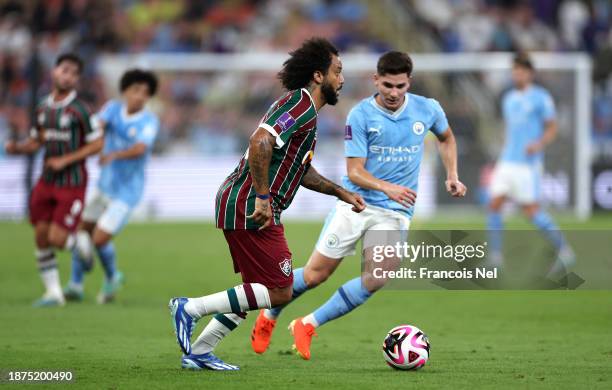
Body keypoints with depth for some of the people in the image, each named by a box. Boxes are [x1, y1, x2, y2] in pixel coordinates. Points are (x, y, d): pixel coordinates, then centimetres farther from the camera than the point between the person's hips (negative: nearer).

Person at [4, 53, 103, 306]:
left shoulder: (79, 110, -12)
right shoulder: (43, 108, 6)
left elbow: (97, 144, -10)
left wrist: (65, 160, -17)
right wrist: (16, 148, -5)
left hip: (72, 184, -6)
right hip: (47, 181, 6)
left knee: (57, 239, -10)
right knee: (41, 239, 3)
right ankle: (53, 293, 13)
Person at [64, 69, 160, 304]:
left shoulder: (149, 121, -17)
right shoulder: (113, 108, -3)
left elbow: (140, 148, -34)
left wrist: (115, 154, -53)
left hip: (127, 192, -5)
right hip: (105, 185, 5)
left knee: (99, 240, -10)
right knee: (82, 231, 11)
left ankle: (112, 278, 19)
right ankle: (75, 286, 27)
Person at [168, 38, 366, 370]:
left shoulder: (305, 109, 20)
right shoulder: (301, 104, -13)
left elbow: (301, 171, 32)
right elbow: (260, 142, -27)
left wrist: (341, 192, 29)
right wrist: (262, 197, -25)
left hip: (237, 204, 11)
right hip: (250, 207, -11)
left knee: (258, 290, 16)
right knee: (279, 291, -7)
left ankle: (199, 353, 17)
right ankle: (191, 308, -8)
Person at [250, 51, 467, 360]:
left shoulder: (427, 110, -1)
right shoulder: (360, 115, -10)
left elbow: (446, 138, 23)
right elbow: (355, 172, -13)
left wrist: (452, 177, 10)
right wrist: (387, 187, -31)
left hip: (395, 212, 2)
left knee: (375, 280, -17)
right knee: (315, 274, 0)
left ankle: (308, 325, -3)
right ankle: (269, 316, 28)